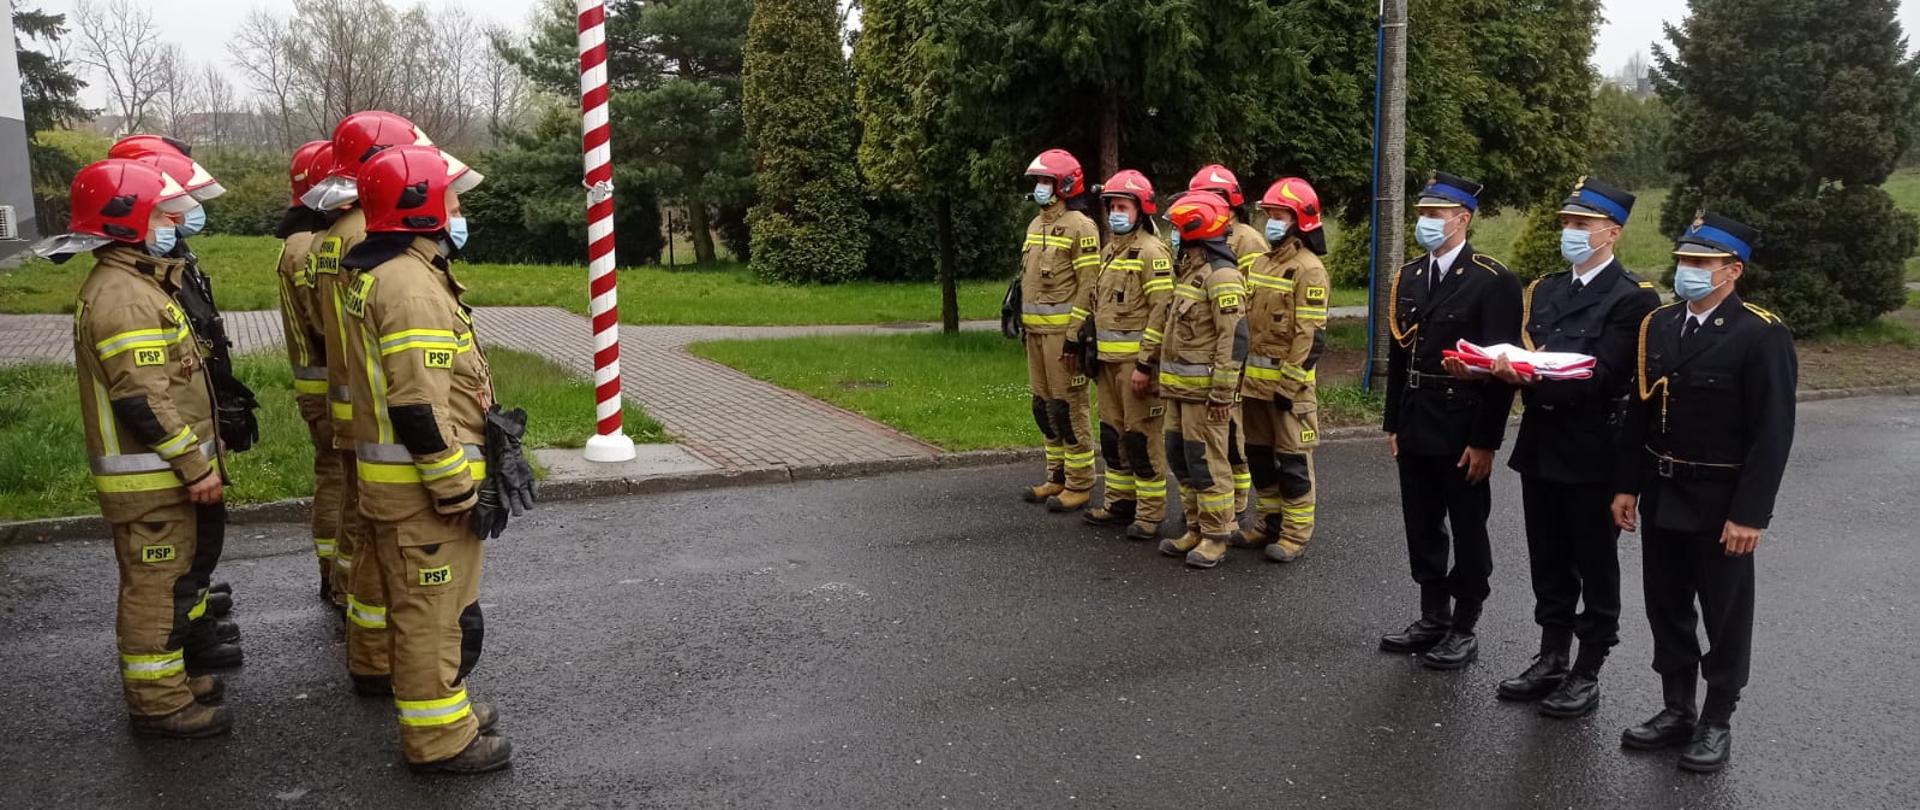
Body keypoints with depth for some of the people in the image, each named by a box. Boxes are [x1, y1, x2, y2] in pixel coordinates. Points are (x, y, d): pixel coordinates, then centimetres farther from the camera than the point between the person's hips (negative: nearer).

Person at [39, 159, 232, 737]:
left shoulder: (138, 283, 14)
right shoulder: (121, 297, -20)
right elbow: (143, 401, -25)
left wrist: (200, 452, 21)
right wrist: (195, 465, -20)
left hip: (165, 471, 10)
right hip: (150, 477, -10)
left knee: (175, 578, 20)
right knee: (156, 588, 0)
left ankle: (170, 675, 33)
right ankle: (158, 704, 10)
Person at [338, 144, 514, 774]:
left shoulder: (378, 273, 13)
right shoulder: (411, 286, -21)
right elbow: (419, 404, -25)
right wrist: (457, 487, -20)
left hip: (395, 474, 11)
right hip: (423, 481, -11)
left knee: (418, 600, 21)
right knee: (435, 609, 0)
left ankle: (441, 705, 35)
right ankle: (439, 738, 10)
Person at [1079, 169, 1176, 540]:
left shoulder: (1151, 251, -12)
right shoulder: (1109, 250, 16)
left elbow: (1162, 311, -18)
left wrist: (1146, 363, -20)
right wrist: (1095, 353, 22)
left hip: (1136, 360, -9)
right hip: (1108, 359, 9)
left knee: (1142, 436, -4)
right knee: (1112, 432, 15)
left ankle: (1150, 513, 4)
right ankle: (1120, 502, 26)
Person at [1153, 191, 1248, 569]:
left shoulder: (1221, 275, -15)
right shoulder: (1191, 270, 16)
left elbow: (1234, 338, -20)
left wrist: (1222, 392, -22)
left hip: (1203, 389, -10)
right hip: (1179, 386, 10)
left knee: (1206, 461, -3)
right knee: (1180, 459, 14)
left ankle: (1216, 537, 7)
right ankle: (1197, 528, 24)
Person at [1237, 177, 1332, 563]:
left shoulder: (1308, 269, -12)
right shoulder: (1260, 263, 12)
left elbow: (1311, 336, -17)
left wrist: (1289, 385, -18)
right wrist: (1241, 371, 15)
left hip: (1286, 380, -8)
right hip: (1253, 378, 8)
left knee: (1293, 459, 0)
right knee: (1258, 453, 15)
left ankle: (1296, 533, 9)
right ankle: (1269, 521, 28)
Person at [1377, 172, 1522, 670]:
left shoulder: (1493, 281, -11)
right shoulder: (1409, 276, 9)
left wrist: (1485, 441, -16)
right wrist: (1393, 423, 11)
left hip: (1462, 433, -6)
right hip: (1415, 429, 6)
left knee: (1467, 532, 7)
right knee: (1422, 528, 14)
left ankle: (1463, 630, 19)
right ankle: (1433, 618, 29)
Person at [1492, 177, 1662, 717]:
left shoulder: (1633, 298, -9)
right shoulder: (1543, 290, 13)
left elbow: (1600, 375, -19)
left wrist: (1534, 378, -30)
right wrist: (1505, 367, -14)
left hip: (1593, 452, -6)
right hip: (1540, 444, 6)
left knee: (1595, 566, 7)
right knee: (1549, 563, 15)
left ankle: (1586, 675, 17)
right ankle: (1552, 660, 28)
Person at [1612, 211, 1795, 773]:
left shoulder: (1763, 337, -13)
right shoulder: (1658, 324, 5)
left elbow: (1772, 434, -15)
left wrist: (1750, 515, -18)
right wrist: (1626, 486, 7)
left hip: (1722, 504, -6)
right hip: (1661, 495, 6)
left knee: (1724, 615, 9)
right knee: (1667, 608, 15)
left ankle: (1717, 722, 23)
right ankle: (1677, 711, 29)